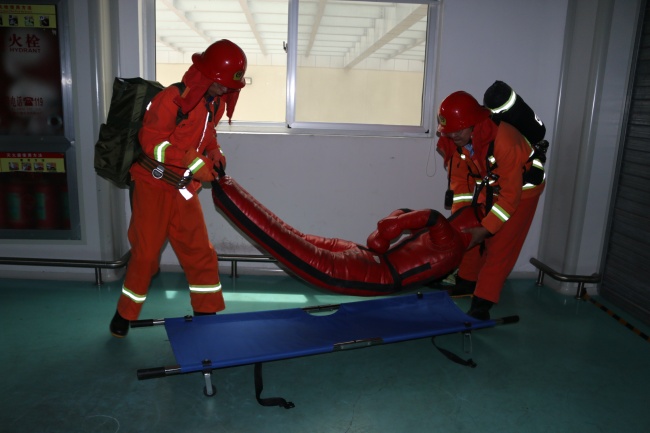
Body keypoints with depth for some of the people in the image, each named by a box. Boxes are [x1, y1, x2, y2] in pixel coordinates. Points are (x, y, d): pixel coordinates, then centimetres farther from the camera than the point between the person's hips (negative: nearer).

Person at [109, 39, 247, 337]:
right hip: (154, 184, -6)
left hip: (184, 189, 7)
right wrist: (194, 163, -25)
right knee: (146, 253, 2)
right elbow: (151, 140, -22)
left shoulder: (216, 101, 2)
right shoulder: (174, 99, -21)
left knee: (200, 253, 7)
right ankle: (124, 314, 25)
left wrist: (213, 151, -3)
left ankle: (207, 315, 21)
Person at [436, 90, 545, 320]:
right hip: (487, 185, 6)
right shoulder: (452, 141, -19)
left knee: (500, 245, -9)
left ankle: (482, 302, -2)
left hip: (521, 188, -6)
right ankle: (467, 280, 30)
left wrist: (485, 228, -31)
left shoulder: (505, 141, -38)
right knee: (469, 233, 9)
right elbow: (460, 180, -8)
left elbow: (511, 194, -32)